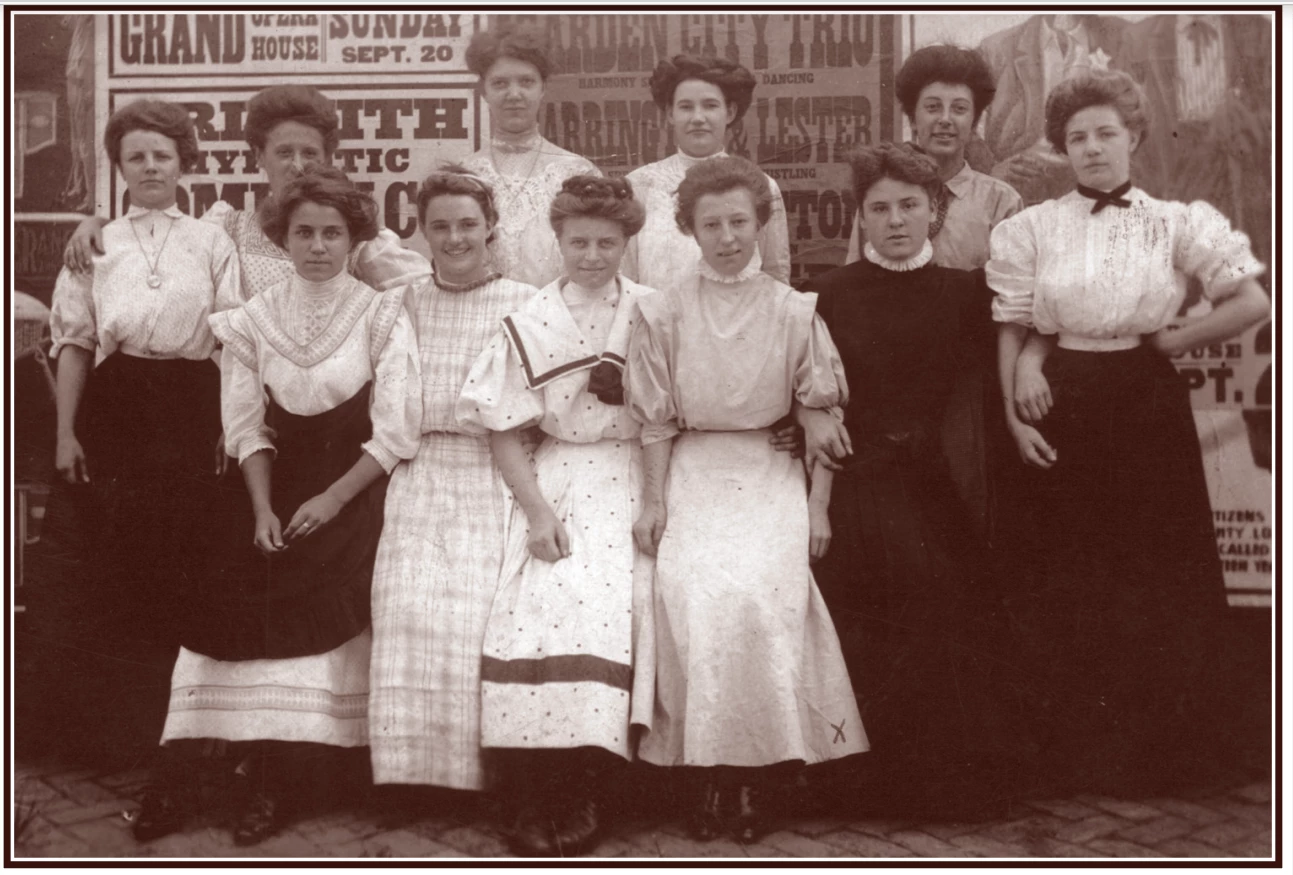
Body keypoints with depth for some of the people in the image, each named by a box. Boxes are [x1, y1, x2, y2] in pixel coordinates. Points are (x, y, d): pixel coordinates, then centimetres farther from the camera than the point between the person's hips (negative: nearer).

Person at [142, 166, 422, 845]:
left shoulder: (382, 315, -2)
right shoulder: (253, 321, 7)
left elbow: (396, 432, -6)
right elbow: (248, 429, 4)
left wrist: (331, 500, -13)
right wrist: (262, 509, -9)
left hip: (353, 489, -2)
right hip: (278, 486, 3)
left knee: (311, 620, -21)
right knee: (223, 599, -18)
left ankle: (272, 784, -7)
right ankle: (187, 777, -11)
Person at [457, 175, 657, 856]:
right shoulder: (529, 324, 5)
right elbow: (505, 432, 4)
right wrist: (536, 508, -6)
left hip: (633, 478, 0)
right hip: (556, 478, 1)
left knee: (609, 598, -22)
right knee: (540, 598, -21)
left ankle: (581, 792, -8)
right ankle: (535, 796, -8)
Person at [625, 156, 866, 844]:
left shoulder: (794, 312, 4)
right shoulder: (663, 313, 6)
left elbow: (821, 414, 4)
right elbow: (657, 420, 8)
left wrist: (818, 505, -2)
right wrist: (652, 503, 1)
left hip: (773, 473, 0)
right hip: (694, 474, 1)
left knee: (766, 591, -25)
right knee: (692, 590, -24)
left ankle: (757, 771, -10)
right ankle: (705, 767, -10)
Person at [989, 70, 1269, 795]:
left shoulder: (1175, 223, 1)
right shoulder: (1035, 227, 4)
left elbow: (1253, 303, -5)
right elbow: (1010, 328, 3)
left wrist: (1170, 342, -4)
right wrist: (1015, 413, -7)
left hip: (1150, 405, -1)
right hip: (1066, 407, 1)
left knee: (1159, 567, 5)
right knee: (1070, 571, 6)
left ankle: (1162, 744, 23)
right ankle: (1080, 743, 23)